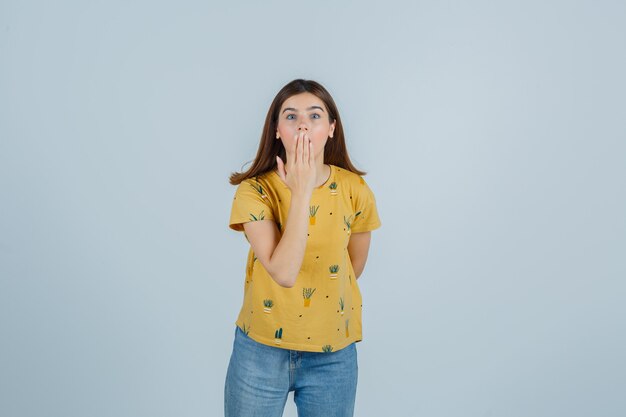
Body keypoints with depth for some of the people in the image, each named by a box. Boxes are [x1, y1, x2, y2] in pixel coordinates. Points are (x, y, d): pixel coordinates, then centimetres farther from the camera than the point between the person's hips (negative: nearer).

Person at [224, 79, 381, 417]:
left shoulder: (355, 190, -8)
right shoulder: (254, 191, -13)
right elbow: (283, 273, -26)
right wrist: (301, 192, -25)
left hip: (333, 354, 2)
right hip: (261, 349, -1)